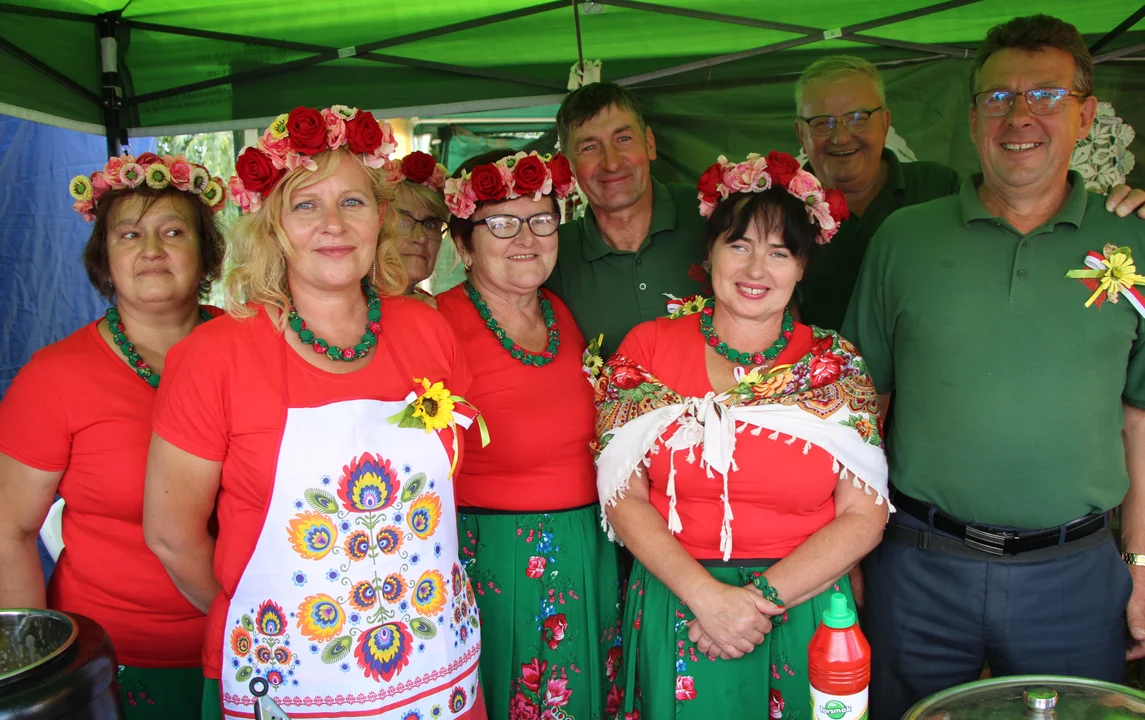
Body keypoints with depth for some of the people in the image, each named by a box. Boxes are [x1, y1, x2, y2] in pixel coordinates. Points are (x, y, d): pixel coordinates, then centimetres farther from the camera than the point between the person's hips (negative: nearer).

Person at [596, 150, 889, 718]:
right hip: (676, 615, 0)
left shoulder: (835, 366, -1)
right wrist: (706, 595, -15)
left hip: (804, 612, 1)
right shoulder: (649, 347, -2)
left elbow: (865, 514, -5)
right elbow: (622, 495, -5)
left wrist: (763, 598, -15)